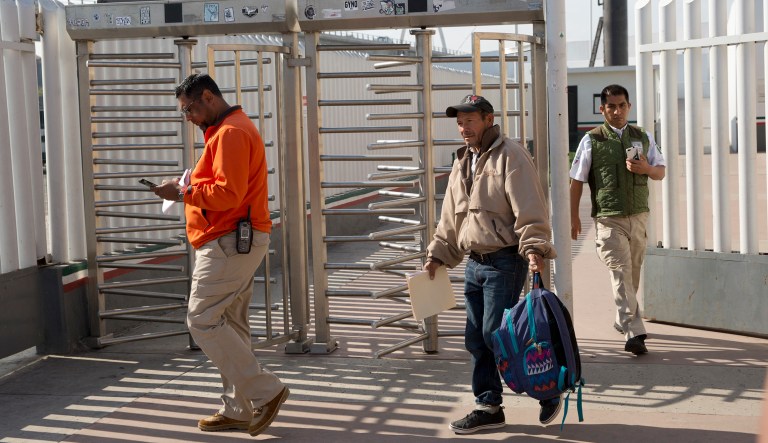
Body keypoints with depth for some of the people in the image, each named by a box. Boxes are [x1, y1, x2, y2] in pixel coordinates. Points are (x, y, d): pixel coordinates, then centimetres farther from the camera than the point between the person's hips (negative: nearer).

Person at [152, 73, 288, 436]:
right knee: (230, 326, 11)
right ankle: (237, 410, 15)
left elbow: (227, 194, -23)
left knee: (202, 321, -10)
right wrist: (191, 188, 9)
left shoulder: (231, 133, -14)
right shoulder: (226, 130, 21)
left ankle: (265, 391, -7)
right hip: (236, 242, 11)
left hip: (229, 243, -11)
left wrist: (182, 193, -14)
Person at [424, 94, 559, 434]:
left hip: (505, 261, -8)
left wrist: (534, 249, -27)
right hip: (475, 263, 8)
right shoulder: (462, 163, 17)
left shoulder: (510, 157, -8)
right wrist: (437, 255, 20)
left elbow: (529, 210, -17)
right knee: (475, 339, 8)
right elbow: (450, 218, 24)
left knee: (495, 334, -10)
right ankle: (488, 407, 18)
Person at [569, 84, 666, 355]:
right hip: (608, 219, -4)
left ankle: (623, 321, 33)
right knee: (621, 273, -12)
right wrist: (574, 216, 0)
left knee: (633, 272, 13)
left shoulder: (643, 137, 9)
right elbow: (577, 180, 1)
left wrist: (646, 168, -9)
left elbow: (661, 171, 14)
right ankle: (633, 333, -16)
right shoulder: (591, 140, -2)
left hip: (638, 216, 4)